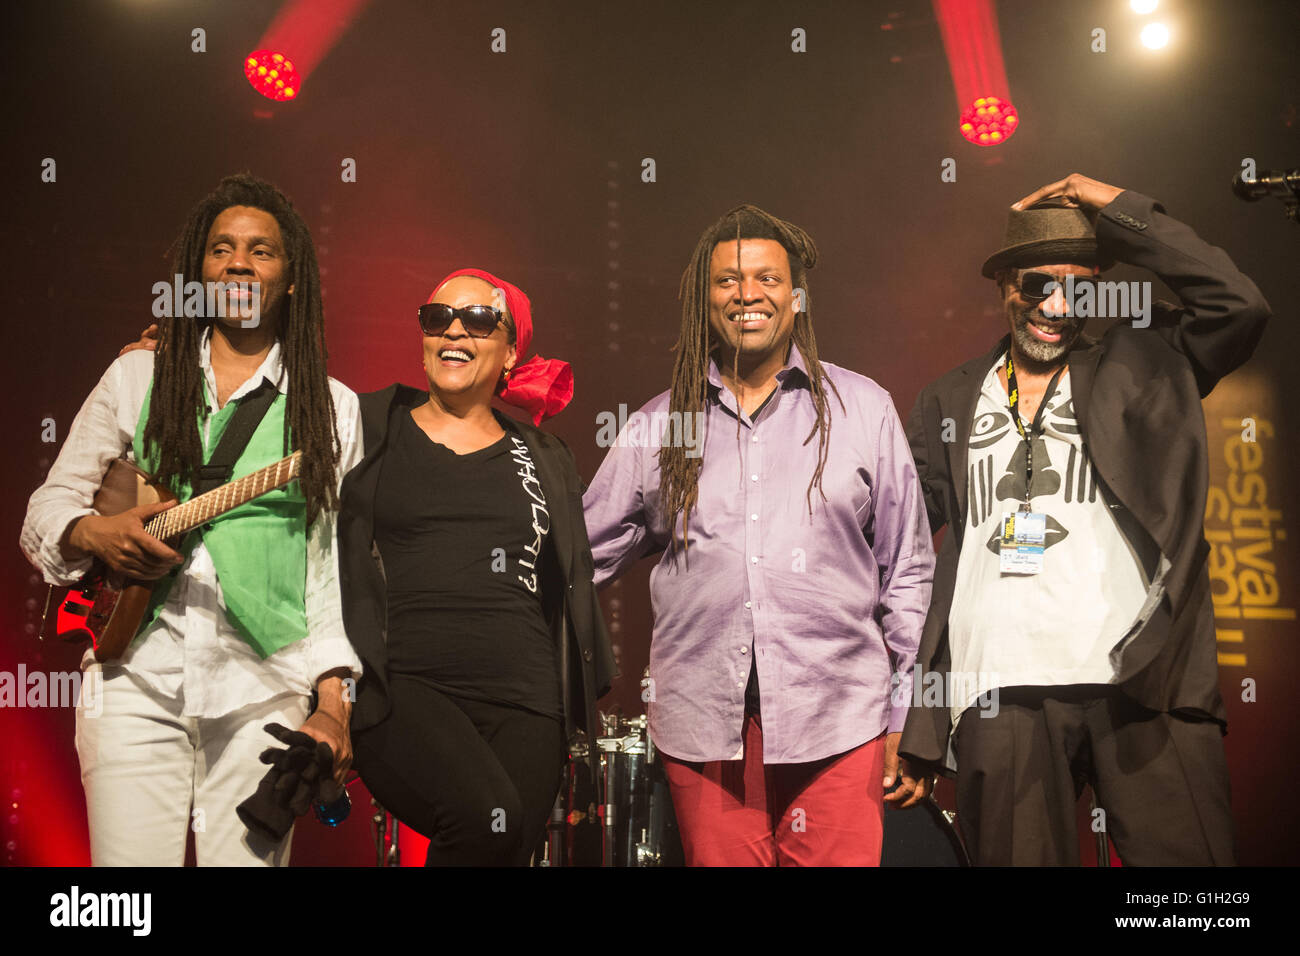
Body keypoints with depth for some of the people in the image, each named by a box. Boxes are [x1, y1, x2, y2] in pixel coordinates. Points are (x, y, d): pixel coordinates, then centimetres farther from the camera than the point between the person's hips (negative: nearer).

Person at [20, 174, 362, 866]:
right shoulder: (137, 377, 12)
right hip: (135, 679, 1)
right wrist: (97, 535, -10)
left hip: (262, 691, 0)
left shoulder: (332, 408, 9)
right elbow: (47, 509, 13)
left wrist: (333, 703, -3)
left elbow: (335, 567, 6)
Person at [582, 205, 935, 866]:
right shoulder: (661, 425, 9)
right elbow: (581, 557, 16)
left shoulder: (861, 408, 6)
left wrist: (908, 718, 7)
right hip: (703, 727, 1)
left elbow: (907, 571, 9)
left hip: (836, 720, -1)